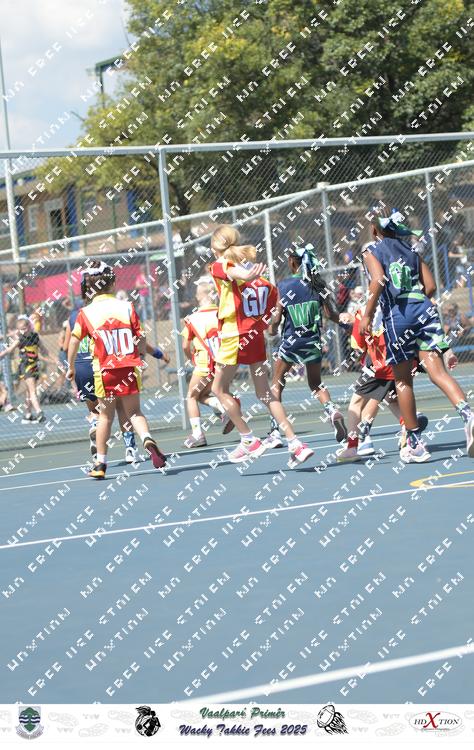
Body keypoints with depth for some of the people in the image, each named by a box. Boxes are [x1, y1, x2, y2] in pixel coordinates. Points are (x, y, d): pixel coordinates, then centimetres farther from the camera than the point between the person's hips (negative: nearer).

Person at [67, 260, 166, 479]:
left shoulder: (86, 313, -3)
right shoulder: (126, 307, -1)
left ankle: (100, 463, 17)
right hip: (129, 368, 0)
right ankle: (147, 440, -20)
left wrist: (71, 367, 12)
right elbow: (141, 339, 0)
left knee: (105, 415, 13)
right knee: (134, 412, 10)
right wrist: (140, 357, 19)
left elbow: (74, 342, -2)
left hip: (104, 371, 0)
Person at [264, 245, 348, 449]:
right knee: (316, 385, 19)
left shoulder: (283, 285, -7)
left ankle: (274, 432, 4)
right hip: (313, 341, 3)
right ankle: (333, 411, -10)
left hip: (290, 341, -3)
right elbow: (330, 314, -1)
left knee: (276, 384, 13)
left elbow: (277, 318, -8)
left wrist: (272, 330, 14)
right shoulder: (318, 285, -1)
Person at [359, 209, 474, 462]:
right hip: (424, 309, 4)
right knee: (437, 372, -7)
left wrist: (367, 315, -9)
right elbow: (430, 286, 14)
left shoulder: (372, 251, 6)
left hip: (397, 315, -4)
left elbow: (378, 280, -13)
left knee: (403, 381, 9)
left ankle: (415, 444, 11)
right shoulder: (410, 250, 20)